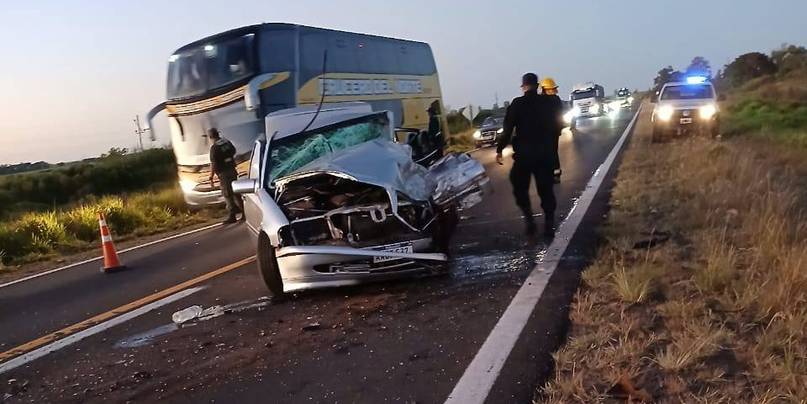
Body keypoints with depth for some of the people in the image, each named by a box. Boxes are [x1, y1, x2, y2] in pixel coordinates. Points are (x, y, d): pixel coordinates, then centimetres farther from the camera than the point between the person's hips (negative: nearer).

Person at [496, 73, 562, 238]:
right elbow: (556, 127, 9)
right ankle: (549, 225, 10)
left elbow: (508, 129, -10)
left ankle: (529, 220, -2)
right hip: (546, 153, 3)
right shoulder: (549, 102, 2)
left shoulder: (517, 104, -7)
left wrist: (500, 149, -3)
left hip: (524, 153, -3)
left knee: (520, 187, 12)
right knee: (546, 189, 10)